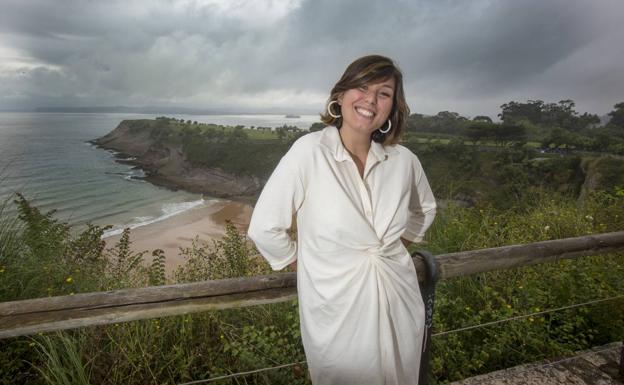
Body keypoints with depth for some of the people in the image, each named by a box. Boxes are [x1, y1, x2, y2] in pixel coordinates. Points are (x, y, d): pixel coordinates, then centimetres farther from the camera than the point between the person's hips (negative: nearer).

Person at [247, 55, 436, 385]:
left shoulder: (404, 160, -4)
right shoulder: (310, 151, -17)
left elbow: (424, 210, 17)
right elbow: (264, 228, -14)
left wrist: (395, 246, 8)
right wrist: (307, 263, -3)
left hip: (400, 306, 4)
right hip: (338, 311, -4)